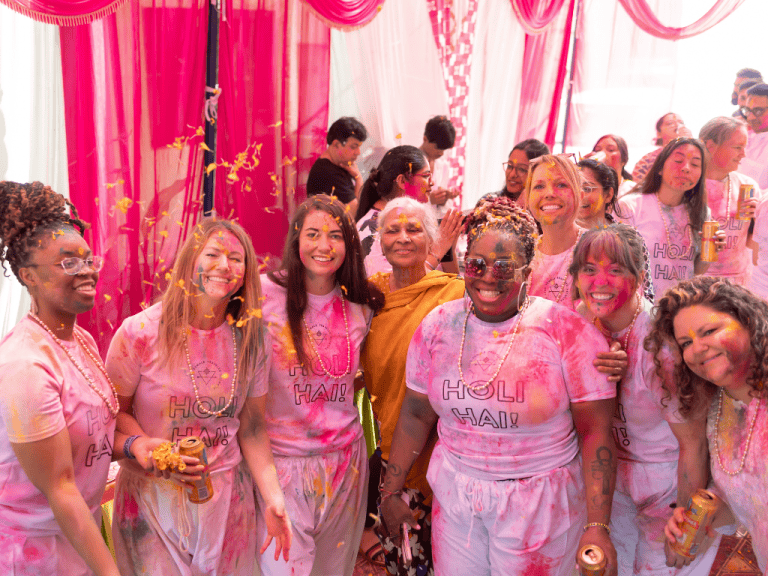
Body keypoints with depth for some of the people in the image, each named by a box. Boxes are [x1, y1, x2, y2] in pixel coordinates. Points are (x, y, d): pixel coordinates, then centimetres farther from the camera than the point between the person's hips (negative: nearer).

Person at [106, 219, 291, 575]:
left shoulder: (250, 338, -3)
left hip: (228, 496, 3)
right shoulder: (139, 332, -13)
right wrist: (141, 446, -25)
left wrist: (273, 497, -5)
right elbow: (115, 412, -4)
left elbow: (251, 427, 2)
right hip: (153, 496, -3)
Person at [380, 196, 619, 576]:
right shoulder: (437, 326, -3)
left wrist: (597, 527, -17)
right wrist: (391, 492, 7)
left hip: (538, 504, -3)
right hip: (453, 498, 3)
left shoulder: (569, 332, -15)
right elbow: (415, 415, 5)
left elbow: (595, 432, -14)